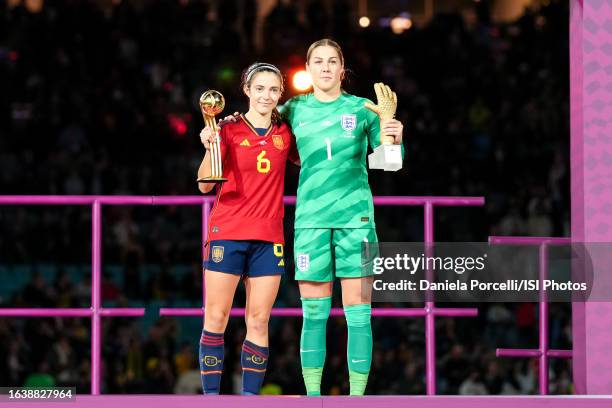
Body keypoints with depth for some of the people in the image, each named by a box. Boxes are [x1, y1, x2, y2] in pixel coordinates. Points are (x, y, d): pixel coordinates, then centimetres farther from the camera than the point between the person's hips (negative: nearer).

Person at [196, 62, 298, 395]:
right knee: (216, 318, -4)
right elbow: (205, 185, -4)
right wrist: (209, 148, -22)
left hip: (268, 238, 3)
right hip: (227, 233, -3)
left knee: (258, 322, 1)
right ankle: (211, 396, -2)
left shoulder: (285, 133, 8)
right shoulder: (229, 130, -1)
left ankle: (250, 396, 3)